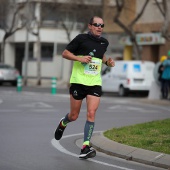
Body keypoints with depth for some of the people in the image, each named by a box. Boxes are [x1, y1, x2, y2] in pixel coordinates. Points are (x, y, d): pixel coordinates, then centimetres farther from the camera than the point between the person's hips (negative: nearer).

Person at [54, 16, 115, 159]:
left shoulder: (104, 42, 10)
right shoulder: (81, 38, -6)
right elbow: (65, 53, -2)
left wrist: (107, 62, 9)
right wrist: (79, 58, -18)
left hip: (95, 83, 3)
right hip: (78, 81, -3)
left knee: (91, 113, -12)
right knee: (74, 116, 6)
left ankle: (86, 147, -10)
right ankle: (63, 124, 43)